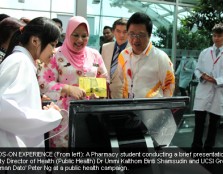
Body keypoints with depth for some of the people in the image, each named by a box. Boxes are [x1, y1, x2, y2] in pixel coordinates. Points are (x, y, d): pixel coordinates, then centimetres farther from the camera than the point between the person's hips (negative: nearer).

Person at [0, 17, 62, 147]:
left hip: (21, 141, 9)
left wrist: (42, 111, 6)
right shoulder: (20, 61, -16)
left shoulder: (23, 61, 13)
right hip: (11, 143, -9)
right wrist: (49, 115, -20)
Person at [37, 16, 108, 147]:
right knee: (63, 143, 3)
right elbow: (44, 83, -10)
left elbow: (104, 79, 15)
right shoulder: (57, 55, -6)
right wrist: (68, 89, -21)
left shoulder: (94, 55, 5)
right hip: (64, 113, -3)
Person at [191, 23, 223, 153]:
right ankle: (196, 149, 13)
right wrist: (202, 76, -9)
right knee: (199, 123, 1)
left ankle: (208, 150, 25)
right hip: (203, 92, 1)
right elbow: (197, 69, 11)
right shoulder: (204, 52, 9)